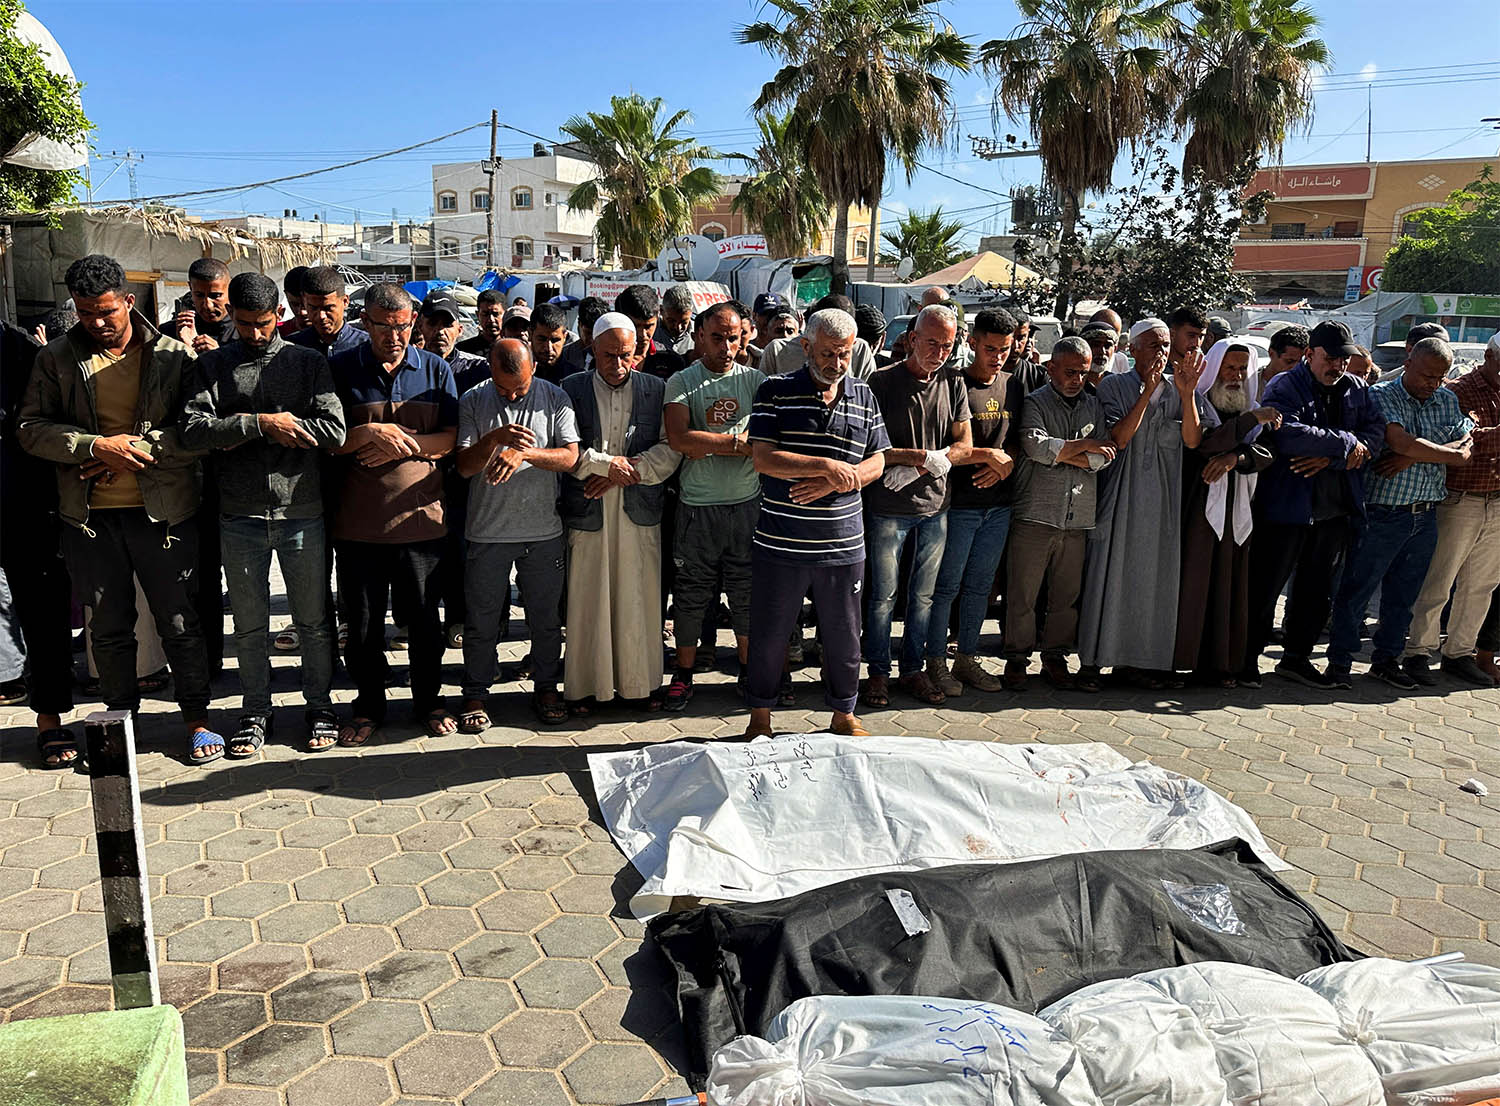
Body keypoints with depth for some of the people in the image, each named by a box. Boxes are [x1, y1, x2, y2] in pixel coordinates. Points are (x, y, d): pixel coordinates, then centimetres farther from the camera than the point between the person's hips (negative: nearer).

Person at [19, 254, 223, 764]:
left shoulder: (175, 356, -2)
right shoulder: (57, 359, 4)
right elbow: (32, 427, -1)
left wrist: (140, 447, -17)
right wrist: (97, 446, -15)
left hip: (163, 511, -2)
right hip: (91, 516, 2)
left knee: (180, 623, 6)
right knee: (110, 627, 14)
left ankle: (197, 720, 21)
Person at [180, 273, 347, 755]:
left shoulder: (309, 362, 3)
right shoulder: (213, 365, 5)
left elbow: (334, 431, -11)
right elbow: (193, 430, -9)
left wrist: (243, 431, -10)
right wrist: (262, 423, -18)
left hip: (301, 511, -1)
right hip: (240, 516, 1)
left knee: (313, 621, 8)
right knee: (249, 626, 12)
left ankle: (320, 707, 24)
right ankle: (255, 713, 26)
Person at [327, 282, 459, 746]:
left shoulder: (436, 369, 6)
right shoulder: (340, 369, 2)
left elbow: (451, 438, 0)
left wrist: (403, 443, -13)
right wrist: (371, 433, -17)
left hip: (421, 516, 1)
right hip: (359, 520, 0)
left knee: (424, 619, 10)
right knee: (362, 623, 9)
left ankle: (428, 700, 29)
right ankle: (369, 706, 27)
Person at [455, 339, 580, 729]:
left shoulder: (555, 398, 0)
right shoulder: (473, 401, 0)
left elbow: (570, 457, -9)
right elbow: (464, 466, -5)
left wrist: (523, 453, -24)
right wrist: (496, 439, -23)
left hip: (544, 531, 0)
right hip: (487, 531, 0)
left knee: (546, 618, 11)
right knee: (482, 620, 8)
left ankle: (546, 688, 28)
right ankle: (475, 695, 23)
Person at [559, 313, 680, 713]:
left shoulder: (656, 389, 7)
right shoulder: (572, 389, 5)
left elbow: (670, 449, -1)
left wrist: (624, 472, -10)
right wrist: (607, 464, -11)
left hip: (640, 512, 1)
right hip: (587, 511, -1)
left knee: (639, 600, 5)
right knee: (587, 600, 3)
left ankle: (639, 683, 17)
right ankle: (584, 686, 14)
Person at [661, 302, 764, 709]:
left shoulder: (755, 381, 6)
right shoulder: (681, 382, 0)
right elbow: (679, 438, -15)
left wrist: (710, 443, -14)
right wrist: (738, 442, -13)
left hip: (747, 504, 2)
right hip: (697, 507, -1)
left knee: (748, 592, 10)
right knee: (691, 595, 7)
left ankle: (750, 668, 26)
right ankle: (684, 673, 22)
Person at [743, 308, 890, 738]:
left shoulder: (864, 396, 8)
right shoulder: (776, 391, -2)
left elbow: (876, 463, 6)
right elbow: (763, 459, -12)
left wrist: (835, 482, -13)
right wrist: (827, 466, -18)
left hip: (843, 545, 3)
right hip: (781, 542, -2)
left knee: (844, 636, 13)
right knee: (768, 636, 9)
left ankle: (843, 715, 32)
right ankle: (760, 717, 28)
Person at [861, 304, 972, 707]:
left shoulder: (953, 384, 7)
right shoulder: (882, 383, -5)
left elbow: (964, 446, 4)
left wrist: (930, 462, -12)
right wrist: (919, 456, -16)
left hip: (935, 506, 4)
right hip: (888, 507, -4)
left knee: (923, 595, 12)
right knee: (884, 596, 4)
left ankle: (915, 670, 24)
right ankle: (878, 672, 17)